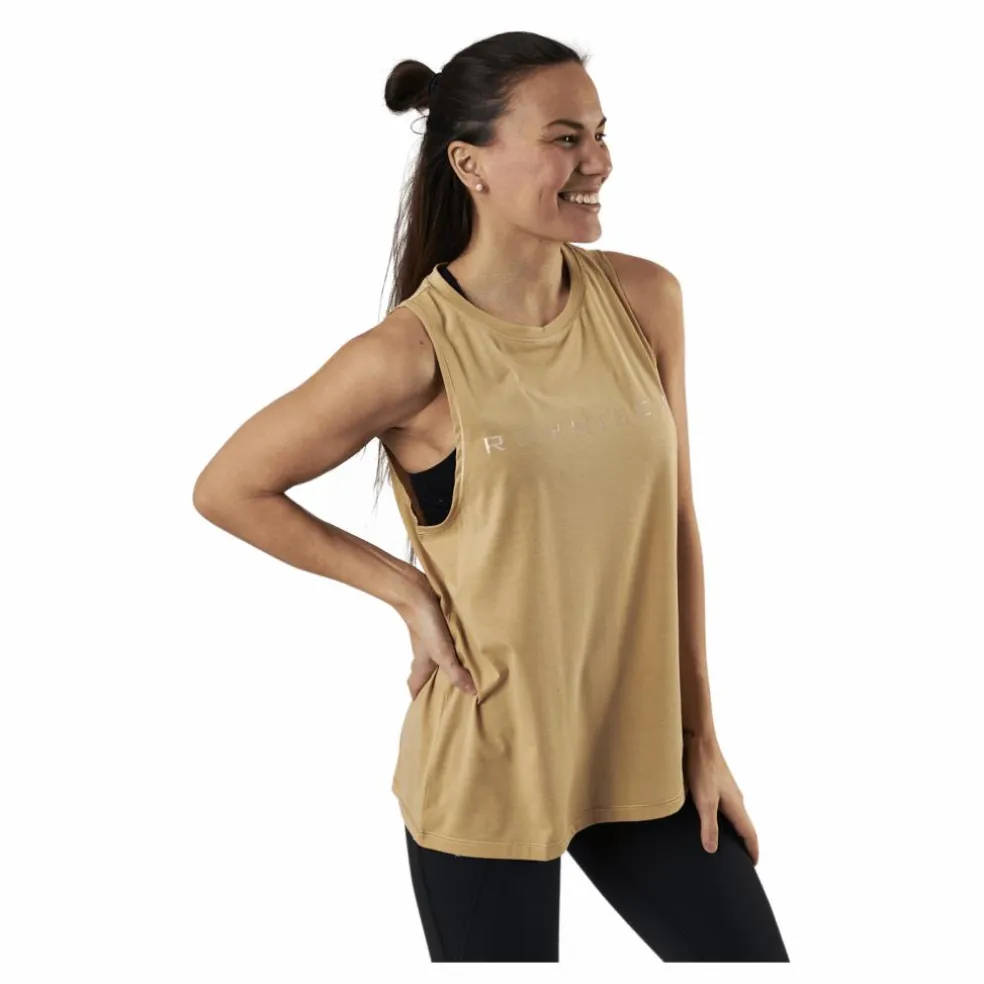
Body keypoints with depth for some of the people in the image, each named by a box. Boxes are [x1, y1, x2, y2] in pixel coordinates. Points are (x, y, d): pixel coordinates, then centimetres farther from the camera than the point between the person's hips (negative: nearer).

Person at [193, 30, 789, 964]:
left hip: (641, 750, 5)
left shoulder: (645, 300, -3)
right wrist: (408, 590, -8)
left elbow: (674, 524, 3)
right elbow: (226, 489, -5)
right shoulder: (411, 353, -16)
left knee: (751, 948, 10)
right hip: (488, 767, -4)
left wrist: (700, 736, 6)